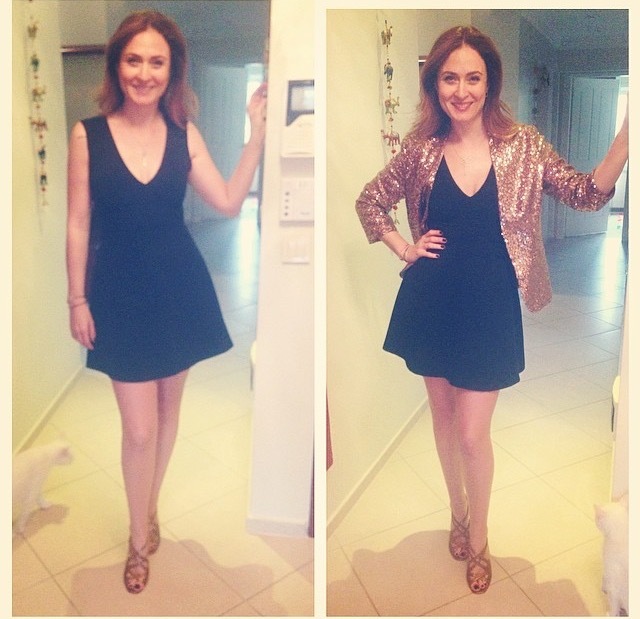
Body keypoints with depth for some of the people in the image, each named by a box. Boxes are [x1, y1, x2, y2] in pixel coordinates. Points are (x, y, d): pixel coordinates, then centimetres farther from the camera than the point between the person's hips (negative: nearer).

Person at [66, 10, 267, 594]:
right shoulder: (88, 134, -8)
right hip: (121, 292, -3)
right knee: (138, 427, 1)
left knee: (168, 408, 17)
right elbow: (79, 224, -4)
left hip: (179, 286, 3)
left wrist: (258, 133, -8)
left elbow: (228, 203, -3)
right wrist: (78, 299, -3)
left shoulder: (184, 134, -1)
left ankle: (149, 509, 42)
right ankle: (139, 540, 25)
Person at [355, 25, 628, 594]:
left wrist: (624, 141, -22)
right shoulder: (421, 150, -3)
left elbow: (586, 194, -7)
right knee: (444, 419, 17)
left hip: (490, 308, -2)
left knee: (473, 433, 2)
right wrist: (404, 248, -2)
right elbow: (369, 201, 9)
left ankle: (479, 537, 28)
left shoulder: (523, 145, -6)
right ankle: (458, 511, 42)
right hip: (432, 305, 2)